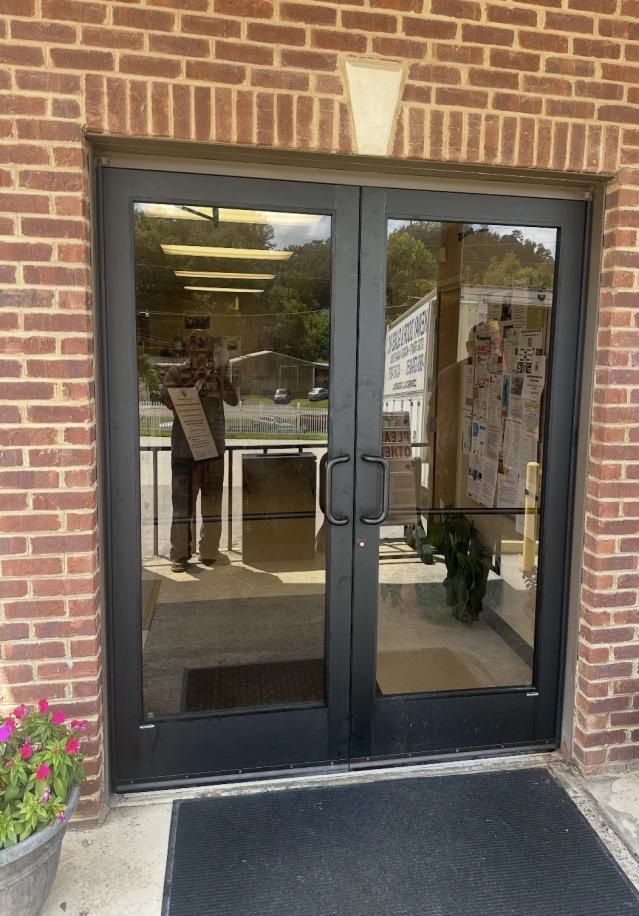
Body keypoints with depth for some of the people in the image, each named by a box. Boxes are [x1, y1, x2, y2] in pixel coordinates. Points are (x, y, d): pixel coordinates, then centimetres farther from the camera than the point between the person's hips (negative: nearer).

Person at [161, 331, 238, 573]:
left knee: (212, 499, 9)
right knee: (183, 500, -2)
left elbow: (233, 400, -1)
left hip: (214, 447, 4)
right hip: (185, 448, -3)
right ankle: (180, 555, 6)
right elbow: (167, 400, -12)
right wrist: (195, 380, -16)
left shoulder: (217, 374, 10)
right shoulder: (176, 373, 2)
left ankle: (209, 551, 21)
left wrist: (223, 376, -16)